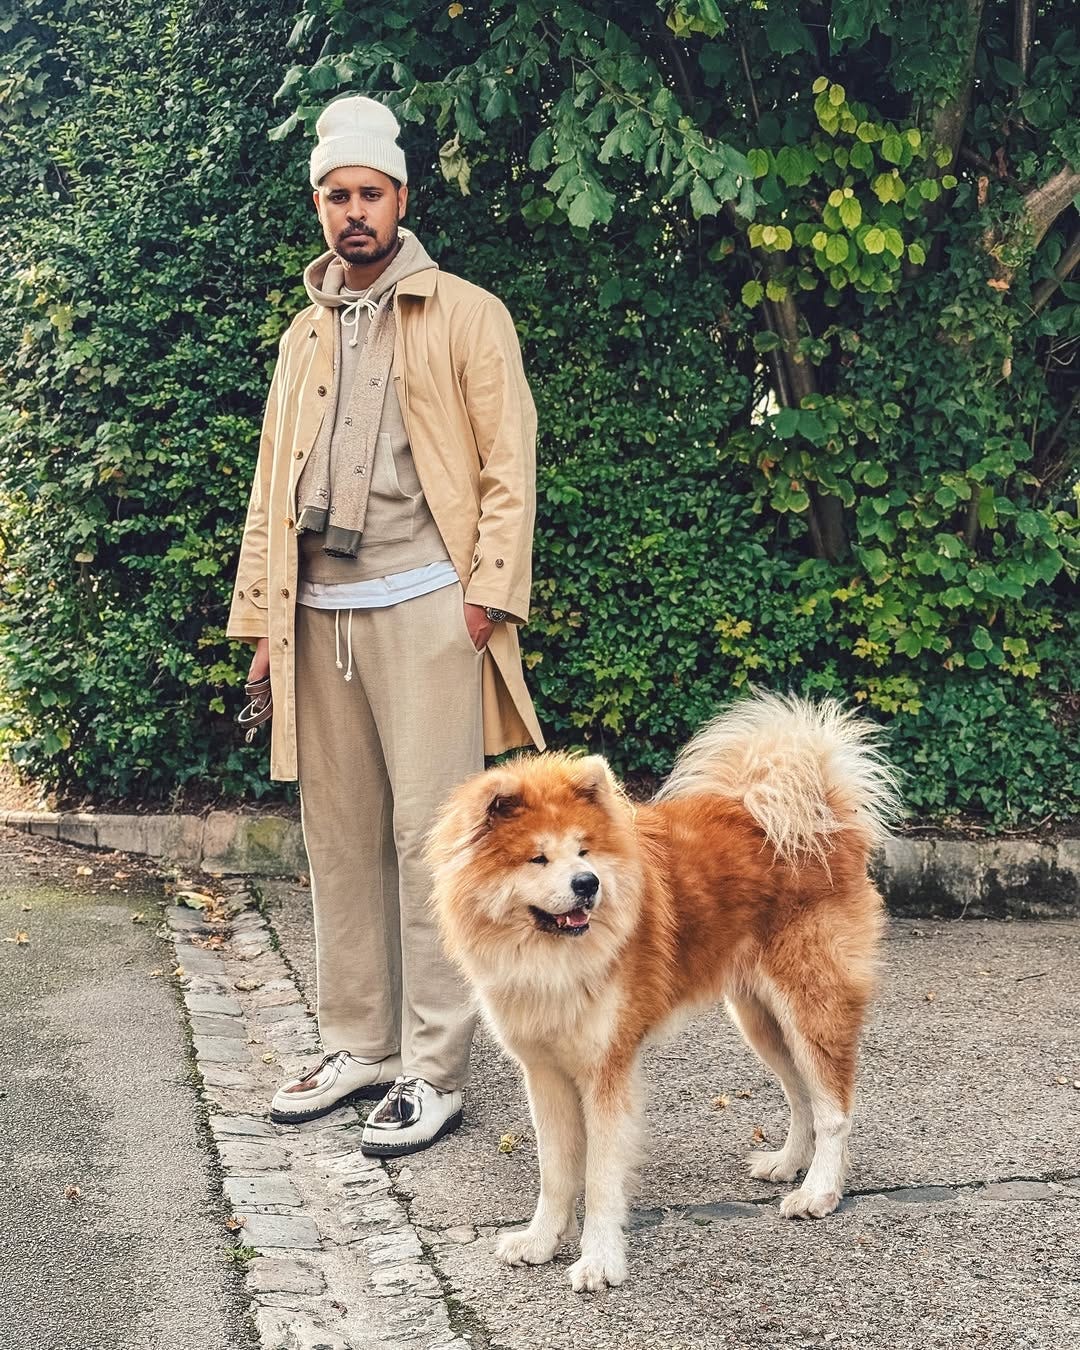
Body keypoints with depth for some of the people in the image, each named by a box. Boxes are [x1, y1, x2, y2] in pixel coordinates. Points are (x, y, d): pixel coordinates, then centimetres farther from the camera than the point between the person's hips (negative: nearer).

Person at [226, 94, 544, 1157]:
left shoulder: (465, 315, 3)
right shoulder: (304, 335, 19)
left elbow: (508, 466, -3)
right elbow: (272, 482, 18)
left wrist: (489, 594, -12)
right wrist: (262, 616, 12)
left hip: (423, 606, -6)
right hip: (319, 612, 6)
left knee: (429, 834, -6)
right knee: (338, 837, 9)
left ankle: (434, 1072, 0)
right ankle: (358, 1046, 20)